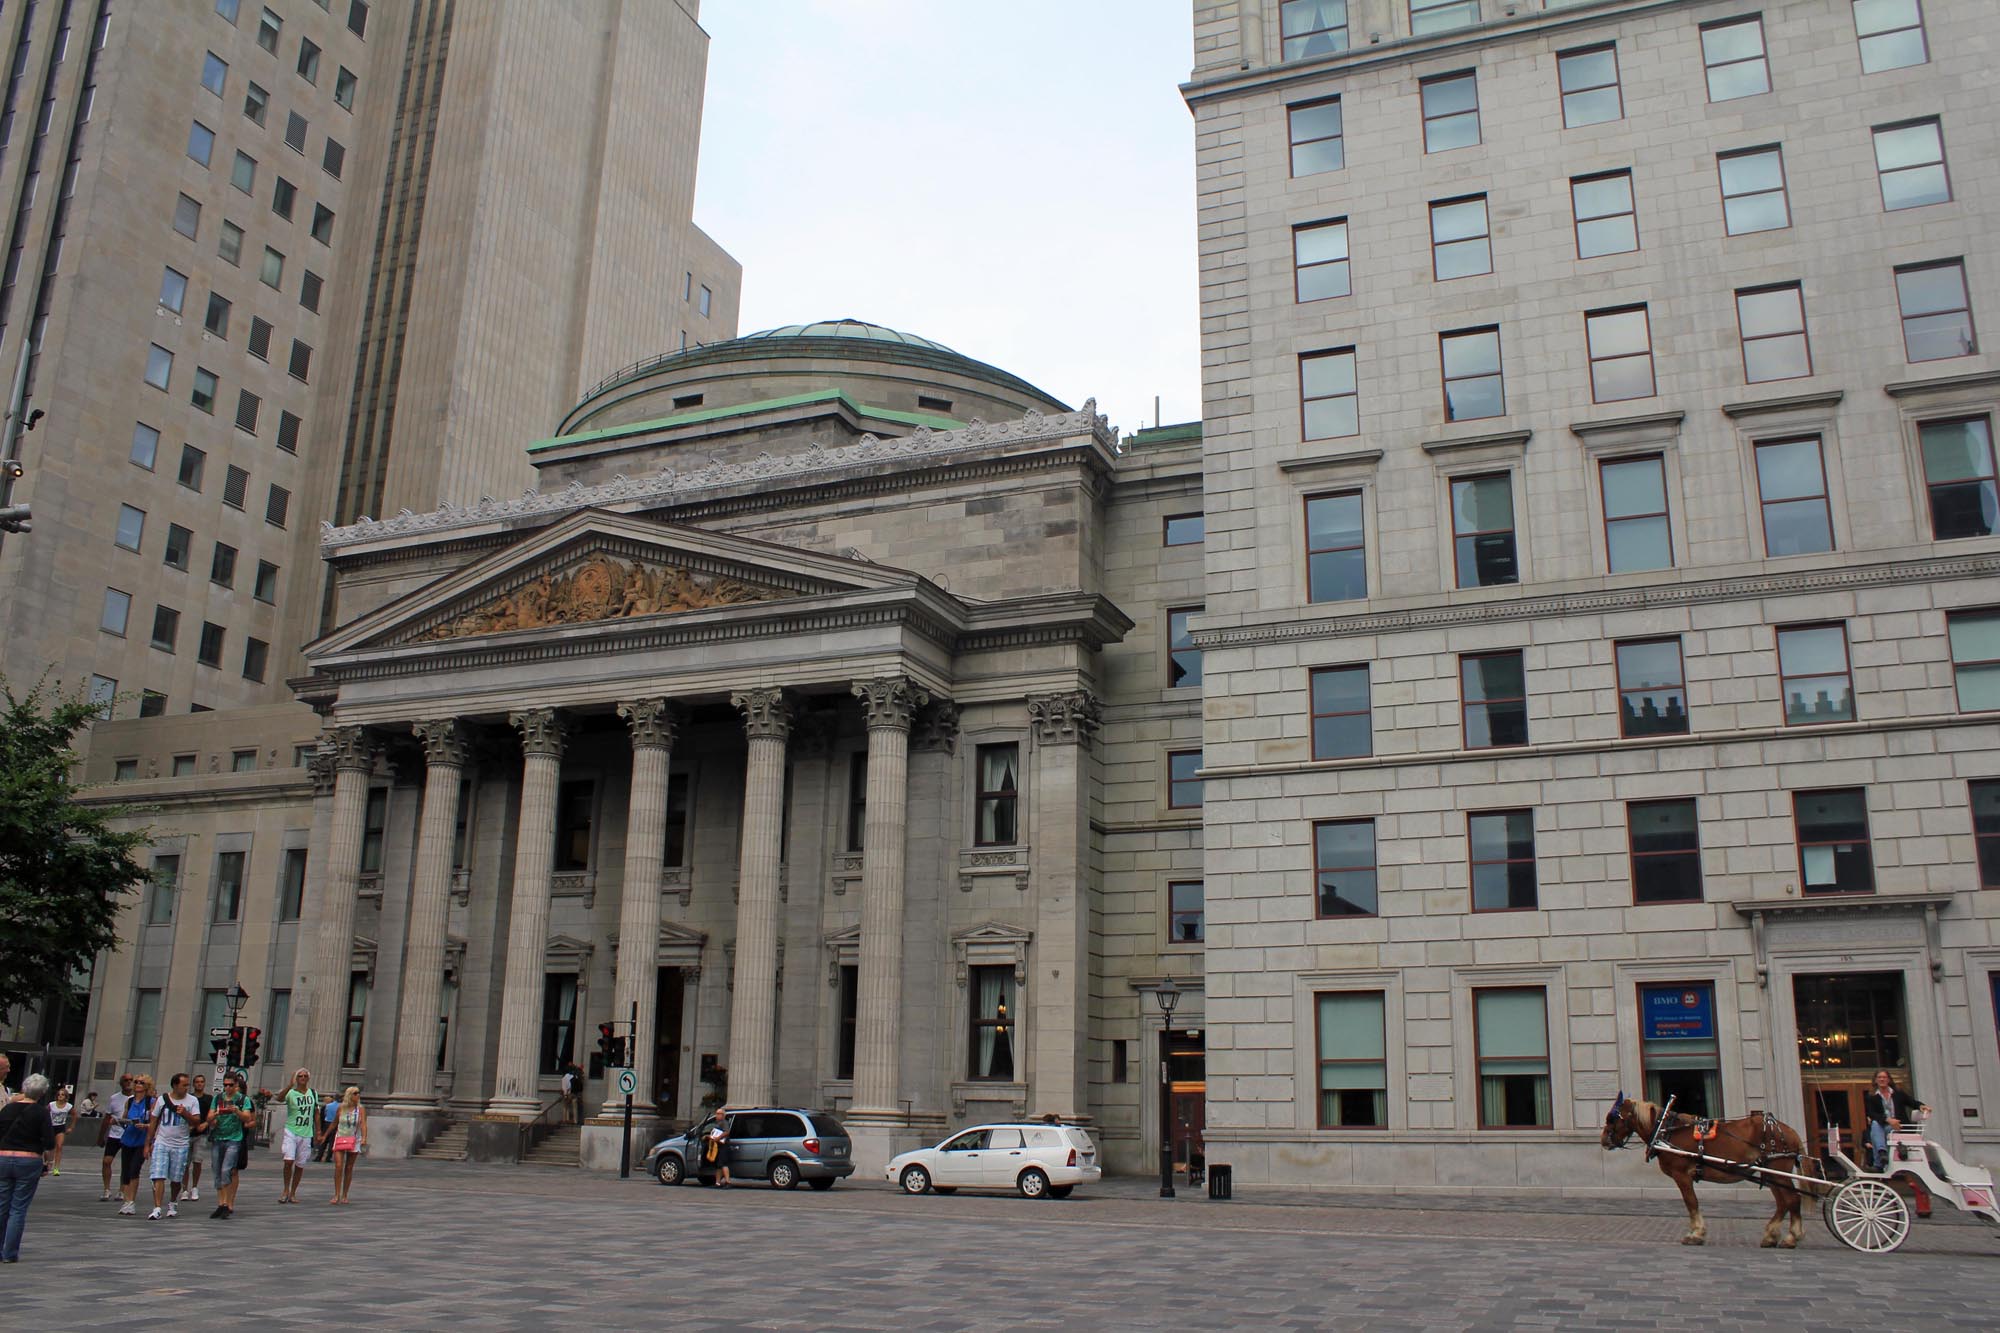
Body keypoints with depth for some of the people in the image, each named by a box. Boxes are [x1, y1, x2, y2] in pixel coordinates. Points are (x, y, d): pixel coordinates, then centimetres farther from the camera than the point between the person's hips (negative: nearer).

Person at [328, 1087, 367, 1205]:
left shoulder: (361, 1109, -5)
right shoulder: (341, 1108, 0)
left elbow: (363, 1124, -16)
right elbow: (335, 1123, 13)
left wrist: (364, 1138, -30)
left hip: (354, 1141, 0)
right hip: (340, 1139, 0)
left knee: (349, 1169, 5)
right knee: (338, 1167, -12)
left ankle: (344, 1196, 14)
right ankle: (337, 1195, -8)